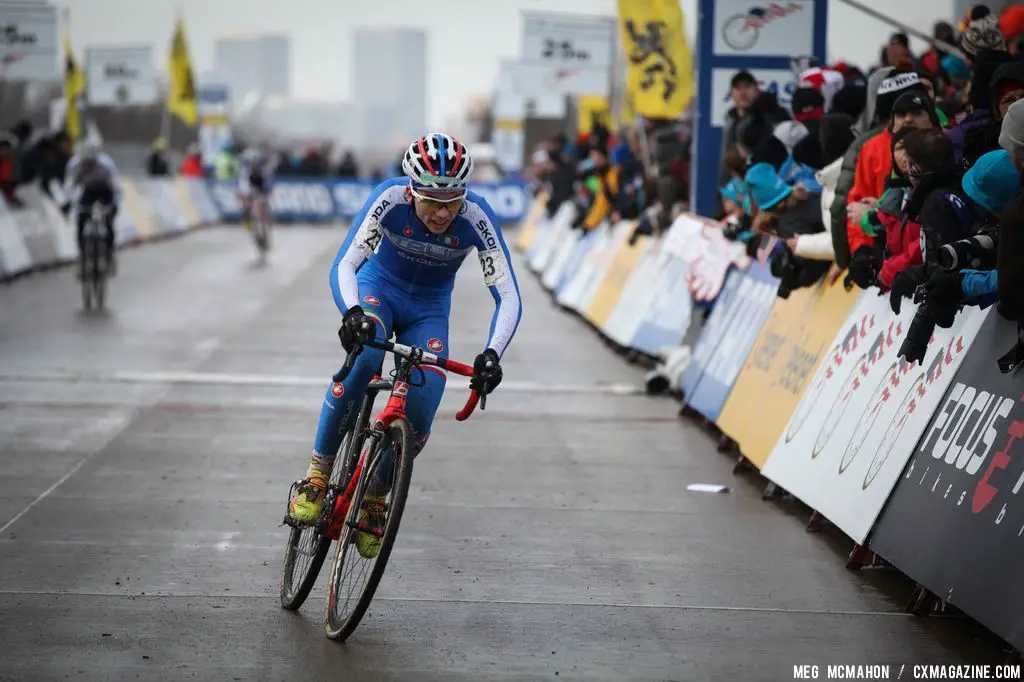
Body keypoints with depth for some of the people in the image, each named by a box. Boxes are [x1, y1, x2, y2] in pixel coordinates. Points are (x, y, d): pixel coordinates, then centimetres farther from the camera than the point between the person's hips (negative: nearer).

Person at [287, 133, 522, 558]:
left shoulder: (476, 218, -29)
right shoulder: (390, 198, -30)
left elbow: (509, 298, -28)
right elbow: (343, 265, -32)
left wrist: (492, 354, -45)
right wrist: (351, 313, -53)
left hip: (428, 309, 1)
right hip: (379, 287, -1)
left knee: (421, 412, -17)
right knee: (365, 355, -35)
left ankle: (375, 495, 11)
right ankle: (318, 471, -21)